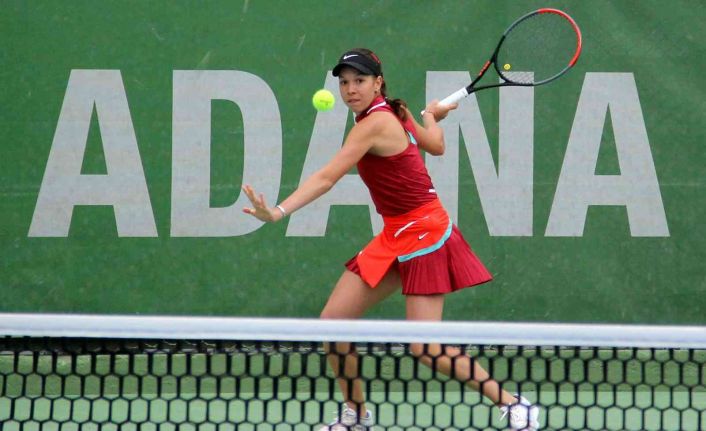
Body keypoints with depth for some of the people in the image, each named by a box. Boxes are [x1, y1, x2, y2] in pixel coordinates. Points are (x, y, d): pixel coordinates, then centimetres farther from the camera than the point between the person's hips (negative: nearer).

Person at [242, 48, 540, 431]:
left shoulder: (374, 124, -20)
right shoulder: (395, 112, 5)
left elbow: (326, 178, -29)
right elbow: (436, 145, 22)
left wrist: (278, 212, -38)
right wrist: (432, 116, 42)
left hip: (422, 234, -9)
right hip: (395, 238, 9)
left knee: (426, 350, -13)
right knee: (332, 322, 1)